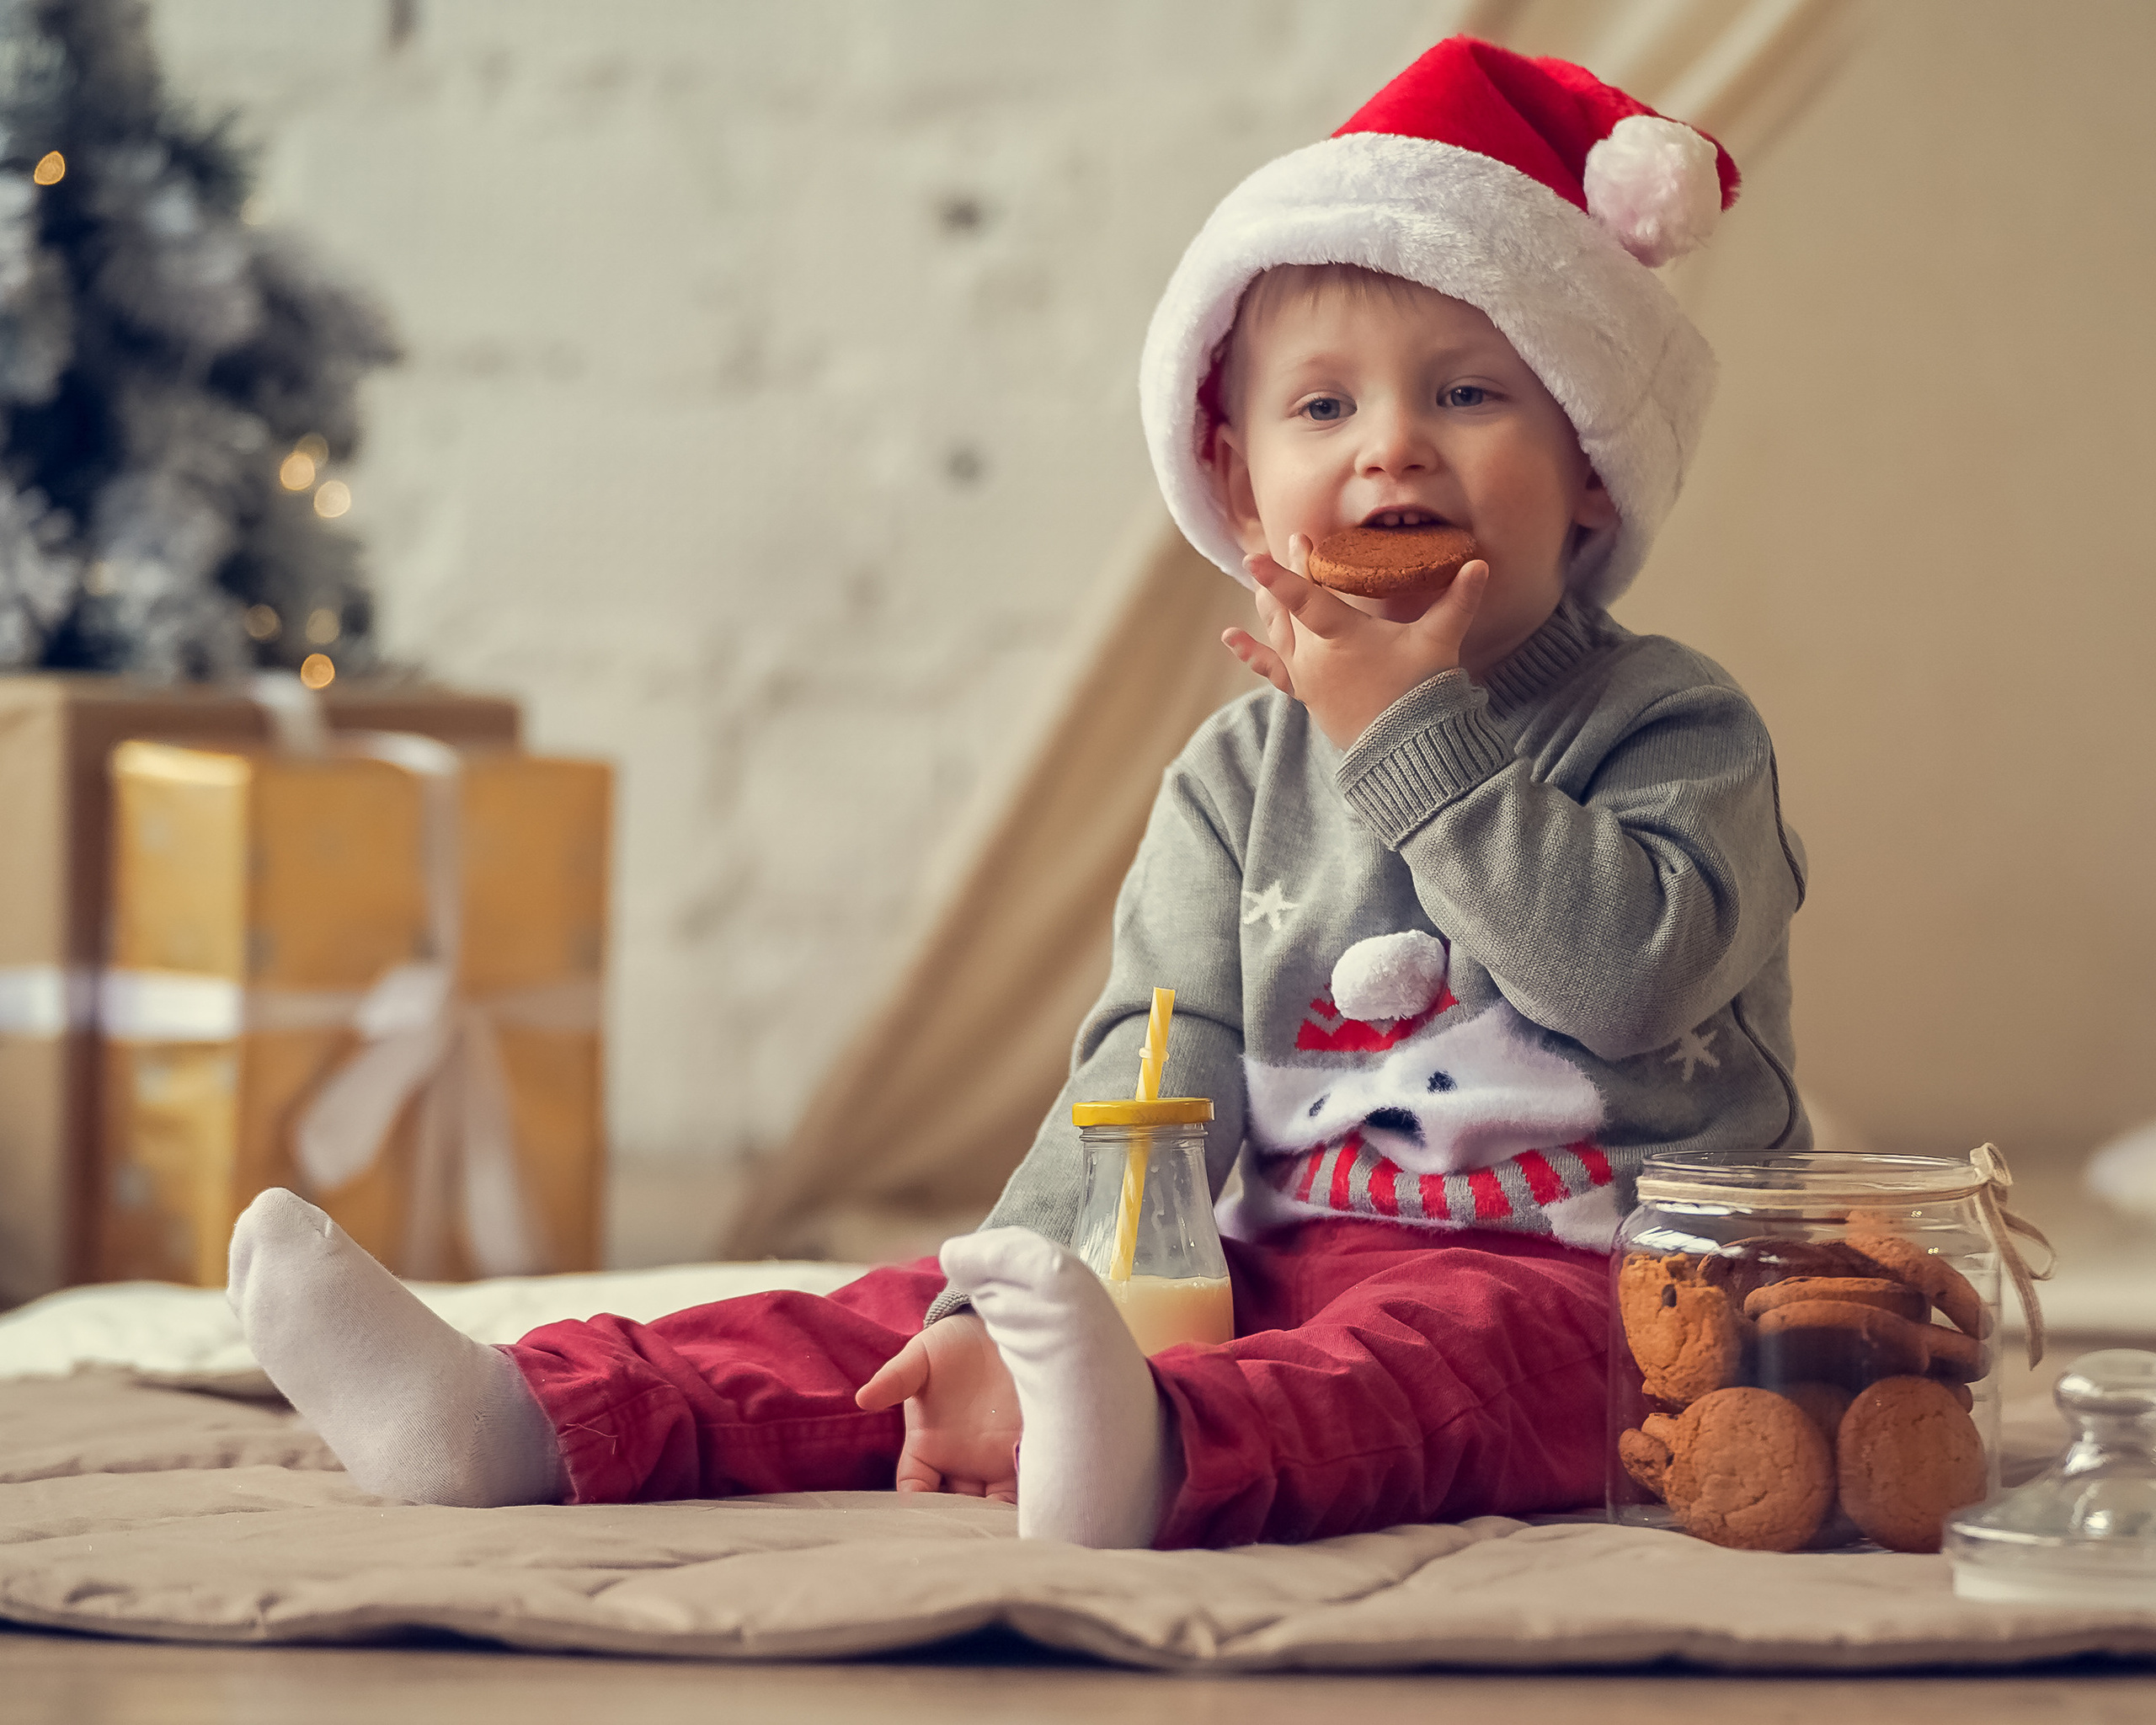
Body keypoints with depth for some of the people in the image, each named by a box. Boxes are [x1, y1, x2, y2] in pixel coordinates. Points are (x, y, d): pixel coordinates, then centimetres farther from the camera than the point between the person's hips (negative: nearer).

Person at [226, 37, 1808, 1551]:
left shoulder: (1675, 728, -1)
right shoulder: (1235, 782, 10)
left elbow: (1630, 966, -19)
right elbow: (1155, 1072, 0)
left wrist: (1411, 732, -15)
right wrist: (1011, 1307, -17)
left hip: (1588, 1282, -5)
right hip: (1288, 1262, 5)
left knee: (1443, 1350, -39)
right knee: (924, 1317, -12)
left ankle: (1162, 1456, -69)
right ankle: (536, 1421, -25)